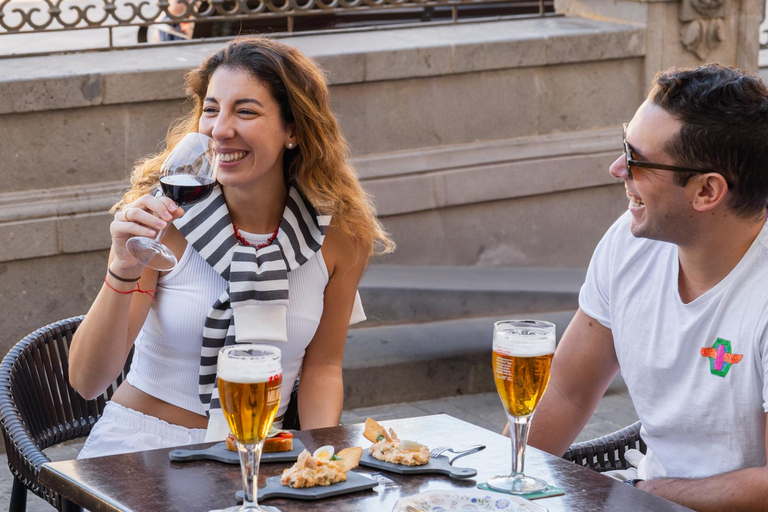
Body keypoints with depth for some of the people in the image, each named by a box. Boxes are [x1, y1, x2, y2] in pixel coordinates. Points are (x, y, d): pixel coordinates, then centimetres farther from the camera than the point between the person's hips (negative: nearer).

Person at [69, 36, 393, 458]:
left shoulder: (343, 234, -5)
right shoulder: (162, 218, -12)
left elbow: (321, 367, 8)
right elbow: (86, 381, -15)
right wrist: (123, 274, -31)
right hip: (144, 443, -2)